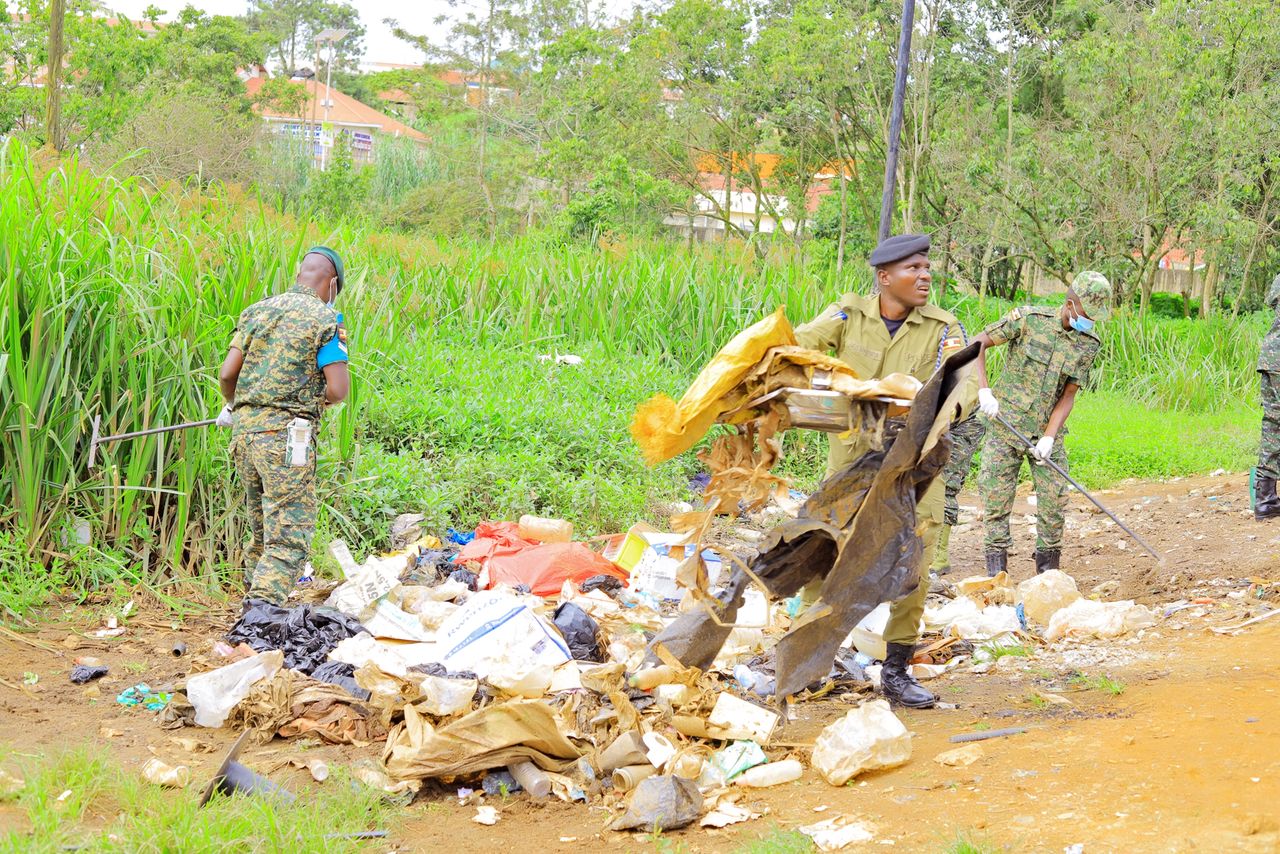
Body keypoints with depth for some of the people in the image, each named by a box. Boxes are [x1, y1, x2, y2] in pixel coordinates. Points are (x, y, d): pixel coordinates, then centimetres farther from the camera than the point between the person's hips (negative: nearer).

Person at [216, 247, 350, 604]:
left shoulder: (256, 310, 12)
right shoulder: (326, 320, -4)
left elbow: (226, 374, 7)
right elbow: (338, 389, -11)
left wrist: (231, 406, 28)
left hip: (244, 428, 7)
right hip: (285, 433, -6)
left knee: (263, 531, 20)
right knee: (289, 538, -7)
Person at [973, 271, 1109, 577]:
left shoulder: (1088, 345, -1)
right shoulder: (1028, 319, -11)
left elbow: (1068, 395, -2)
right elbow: (977, 345, -6)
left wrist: (1049, 437, -14)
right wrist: (983, 390, -17)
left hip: (1048, 431, 3)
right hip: (1005, 426, -3)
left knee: (1053, 501, 0)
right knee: (996, 499, -2)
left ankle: (1049, 574, 13)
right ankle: (996, 574, 6)